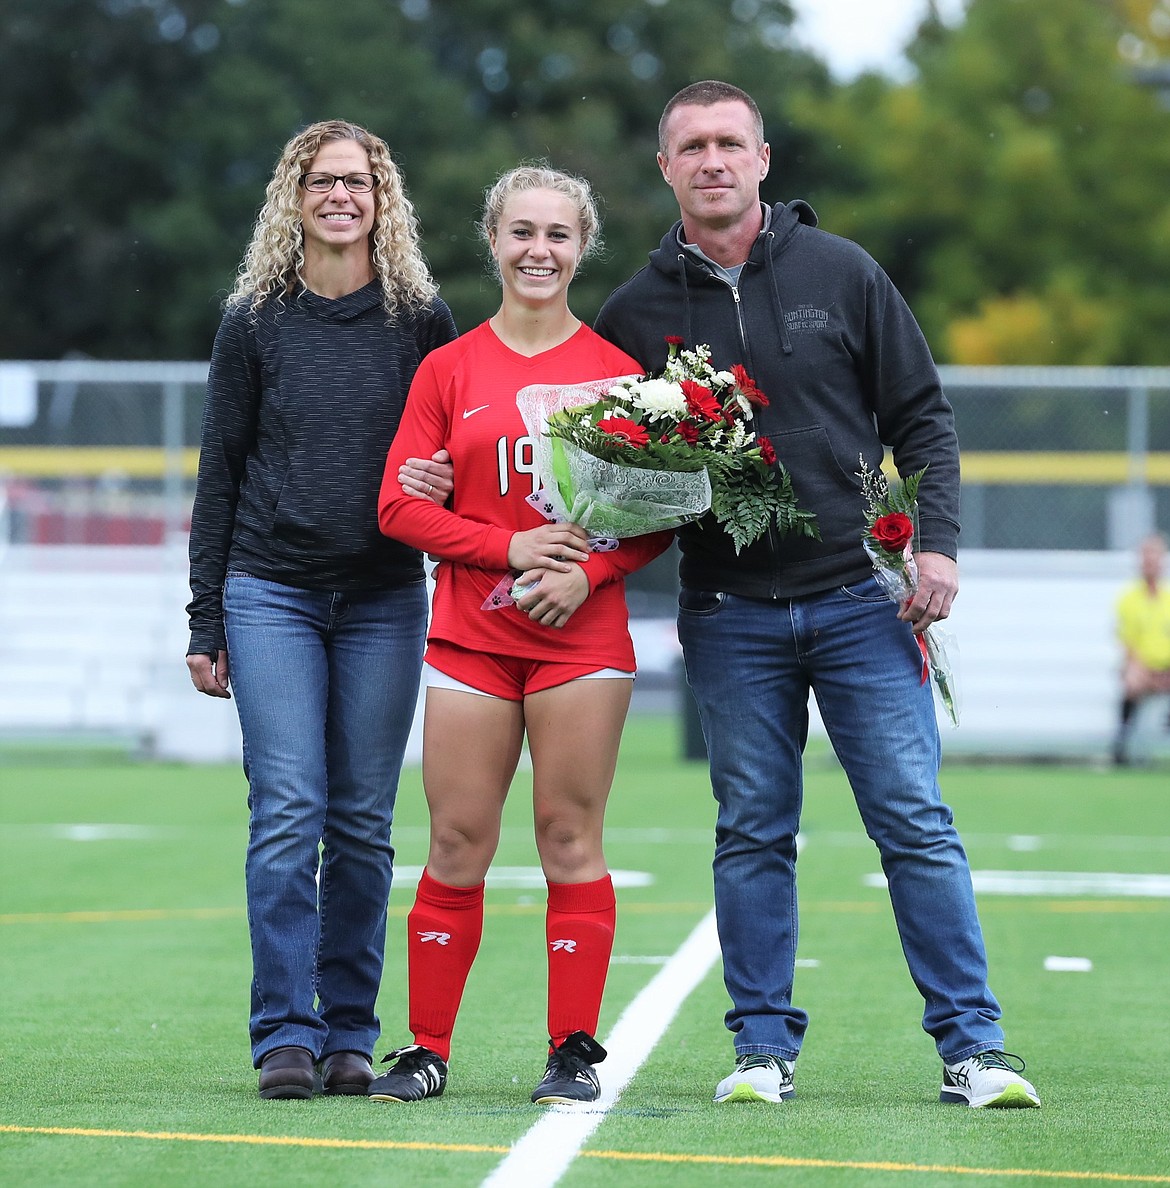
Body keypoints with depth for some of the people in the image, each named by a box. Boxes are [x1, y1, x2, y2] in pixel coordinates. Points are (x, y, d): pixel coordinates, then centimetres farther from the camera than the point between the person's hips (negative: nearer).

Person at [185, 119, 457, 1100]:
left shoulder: (421, 319, 5)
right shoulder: (255, 323, 5)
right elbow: (219, 474, 7)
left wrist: (444, 485, -12)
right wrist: (206, 622, 4)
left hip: (385, 598, 1)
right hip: (271, 594, -1)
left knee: (363, 822, 2)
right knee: (287, 812, -9)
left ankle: (350, 1035, 9)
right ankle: (286, 1036, -6)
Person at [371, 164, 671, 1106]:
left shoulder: (619, 370, 4)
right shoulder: (448, 371, 7)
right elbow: (401, 505, 2)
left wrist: (588, 573, -13)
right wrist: (508, 547, -10)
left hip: (583, 636, -1)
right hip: (470, 635, 1)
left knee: (572, 844, 0)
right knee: (456, 849, 0)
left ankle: (575, 1052, 7)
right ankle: (427, 1051, 8)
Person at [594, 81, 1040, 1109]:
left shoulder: (842, 275, 4)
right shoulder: (637, 312, 7)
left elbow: (921, 418, 6)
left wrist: (935, 542, -5)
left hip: (859, 600, -1)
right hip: (730, 618, 1)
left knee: (916, 822, -4)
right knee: (753, 835, 3)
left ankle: (972, 1043, 0)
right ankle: (764, 1047, 10)